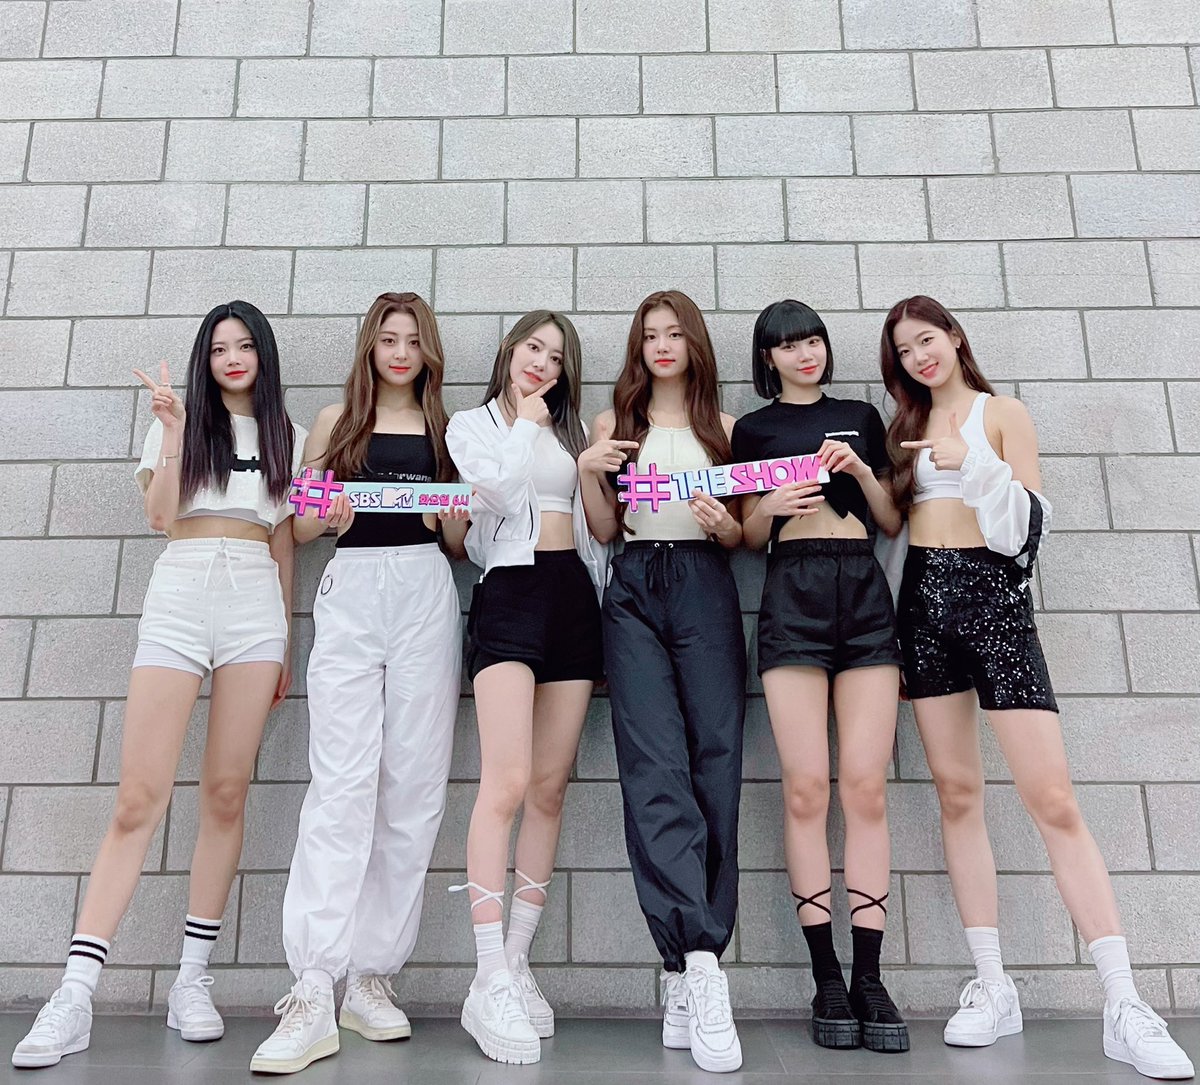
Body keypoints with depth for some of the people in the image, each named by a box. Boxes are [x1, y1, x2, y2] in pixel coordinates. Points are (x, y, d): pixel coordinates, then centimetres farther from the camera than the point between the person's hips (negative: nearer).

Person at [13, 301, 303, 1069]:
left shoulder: (287, 437, 17)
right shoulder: (179, 421, 14)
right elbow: (160, 516, 0)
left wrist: (286, 645, 12)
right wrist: (173, 428, -6)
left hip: (257, 603, 1)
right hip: (180, 596, -1)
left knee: (227, 793, -1)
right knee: (140, 796, -7)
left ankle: (193, 978, 9)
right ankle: (75, 997, -3)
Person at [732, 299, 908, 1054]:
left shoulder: (861, 417, 18)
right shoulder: (754, 429, 13)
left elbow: (893, 522, 14)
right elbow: (750, 536, 11)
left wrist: (860, 470, -2)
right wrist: (772, 504, -9)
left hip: (866, 594, 2)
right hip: (793, 595, -1)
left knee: (866, 788, -5)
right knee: (807, 788, -8)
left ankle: (869, 978, 3)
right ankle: (827, 978, 2)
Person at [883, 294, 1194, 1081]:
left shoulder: (1003, 413, 4)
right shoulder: (907, 427, 16)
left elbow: (1033, 521, -5)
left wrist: (973, 465, -18)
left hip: (991, 595, -4)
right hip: (924, 600, 4)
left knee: (1051, 795, -10)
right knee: (958, 793, 2)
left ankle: (1125, 1004, -2)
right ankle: (993, 987, 10)